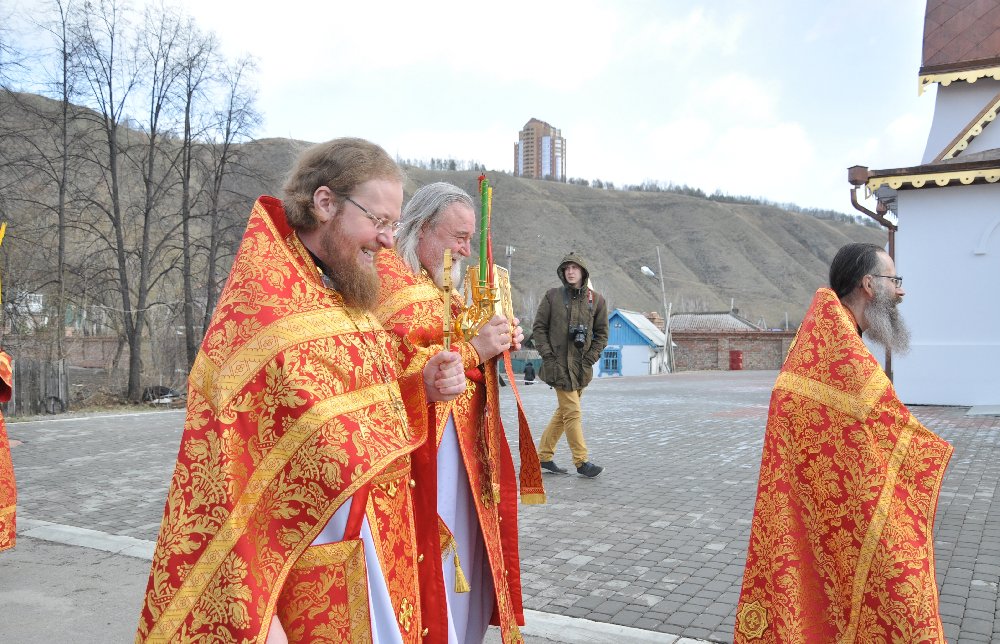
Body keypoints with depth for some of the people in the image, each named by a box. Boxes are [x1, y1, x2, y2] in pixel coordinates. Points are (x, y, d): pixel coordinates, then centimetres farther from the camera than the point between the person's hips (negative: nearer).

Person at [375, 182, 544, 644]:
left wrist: (496, 344, 3)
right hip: (422, 449, -9)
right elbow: (395, 363, -23)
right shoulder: (387, 275, -12)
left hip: (463, 449, 9)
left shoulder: (438, 282, 18)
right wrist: (472, 349, -23)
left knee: (465, 562, 15)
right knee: (434, 569, -2)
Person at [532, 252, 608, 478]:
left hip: (581, 366, 4)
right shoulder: (553, 296, 0)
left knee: (563, 412, 11)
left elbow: (602, 333, 10)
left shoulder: (596, 299, 5)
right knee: (573, 412, -8)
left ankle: (544, 456, 23)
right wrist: (547, 355, -7)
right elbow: (539, 327, 3)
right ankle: (582, 462, -2)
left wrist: (590, 358, 0)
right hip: (559, 364, -4)